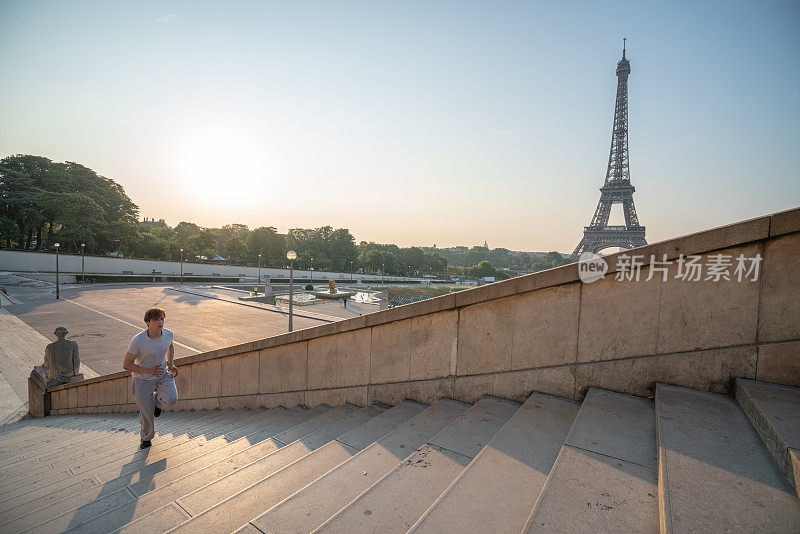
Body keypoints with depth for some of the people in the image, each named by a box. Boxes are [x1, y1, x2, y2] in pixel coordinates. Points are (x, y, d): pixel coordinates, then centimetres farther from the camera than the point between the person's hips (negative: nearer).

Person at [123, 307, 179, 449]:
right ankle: (146, 437, 38)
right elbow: (126, 365, -16)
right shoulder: (137, 340, -25)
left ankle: (157, 400, 14)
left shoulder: (168, 334, -13)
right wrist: (148, 371, -29)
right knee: (147, 415, 5)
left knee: (171, 399, -23)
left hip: (162, 375, 3)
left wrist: (170, 364, 0)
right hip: (142, 380, -2)